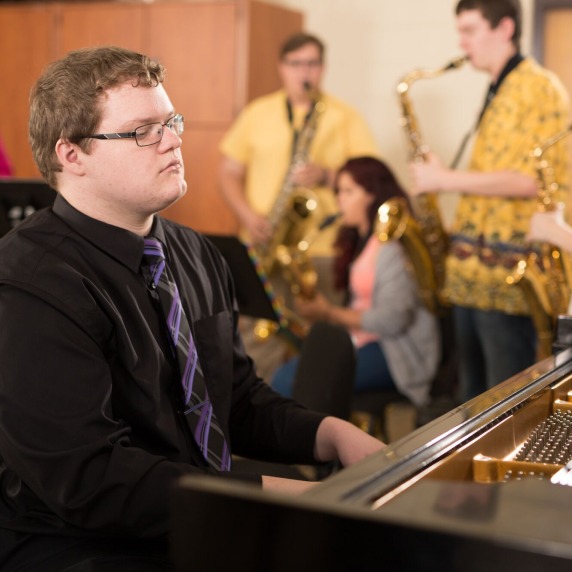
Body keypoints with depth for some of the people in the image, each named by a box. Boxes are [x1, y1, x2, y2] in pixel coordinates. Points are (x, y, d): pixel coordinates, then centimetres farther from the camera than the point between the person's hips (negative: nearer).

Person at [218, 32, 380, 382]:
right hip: (262, 247, 2)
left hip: (322, 250, -2)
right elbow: (229, 173, 11)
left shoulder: (346, 117, 5)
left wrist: (327, 176, -18)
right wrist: (248, 215, -7)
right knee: (258, 341, 2)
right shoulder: (257, 113, 11)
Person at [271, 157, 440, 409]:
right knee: (285, 376, -14)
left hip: (393, 353, -8)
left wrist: (330, 314, -15)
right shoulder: (359, 241, 18)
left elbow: (393, 319, -18)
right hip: (359, 341, 8)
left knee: (291, 380, -24)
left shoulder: (393, 244, -10)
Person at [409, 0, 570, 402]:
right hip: (473, 271, 9)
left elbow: (531, 180, -18)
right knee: (473, 398, 14)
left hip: (508, 275, -9)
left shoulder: (538, 87, -9)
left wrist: (447, 180, -13)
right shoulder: (498, 93, 19)